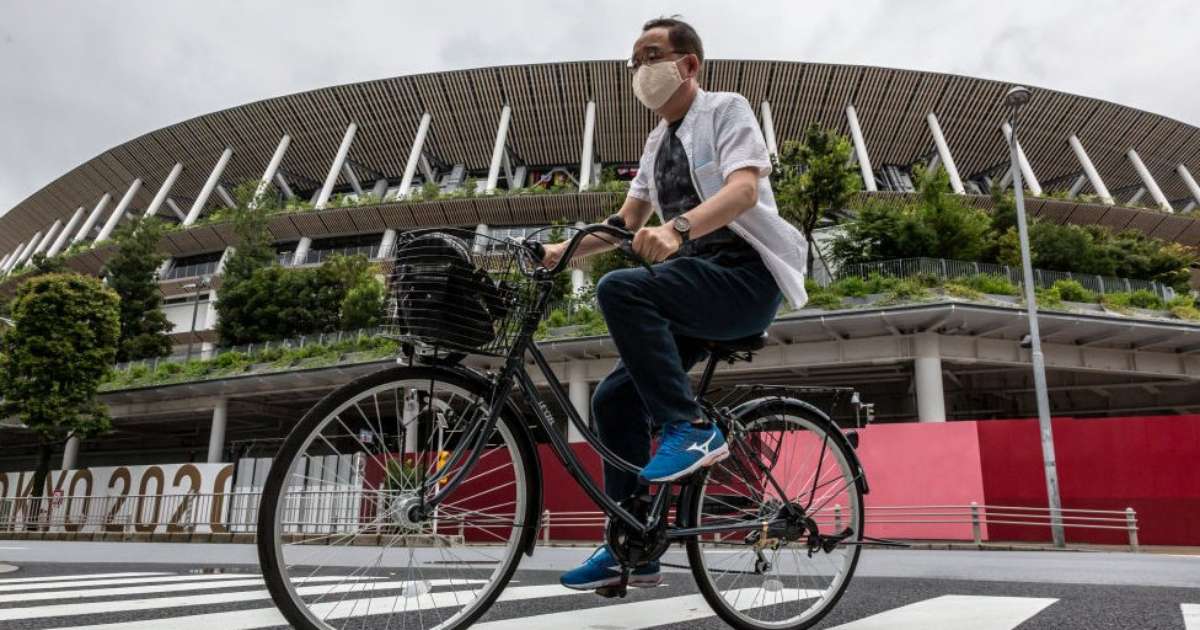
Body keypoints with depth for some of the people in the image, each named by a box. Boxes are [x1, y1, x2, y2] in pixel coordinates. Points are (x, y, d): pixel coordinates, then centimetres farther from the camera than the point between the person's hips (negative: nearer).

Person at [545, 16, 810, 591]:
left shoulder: (726, 109, 1)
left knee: (620, 289, -31)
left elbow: (744, 188, -18)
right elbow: (627, 221, 21)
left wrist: (677, 227, -36)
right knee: (614, 398, -1)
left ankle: (690, 427, -23)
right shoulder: (657, 142, 22)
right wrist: (565, 250, 4)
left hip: (743, 276, -7)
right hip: (694, 285, 8)